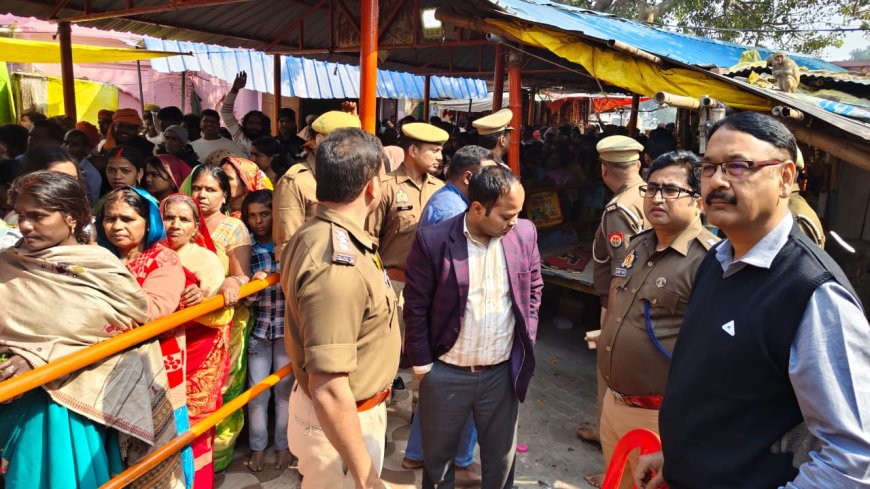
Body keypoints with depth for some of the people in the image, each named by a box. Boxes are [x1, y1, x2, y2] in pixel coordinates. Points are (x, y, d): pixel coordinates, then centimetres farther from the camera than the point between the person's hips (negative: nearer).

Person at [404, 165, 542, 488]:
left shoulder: (525, 234, -5)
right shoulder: (432, 240, -16)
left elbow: (534, 287, 10)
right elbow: (415, 307, -9)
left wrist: (528, 338, 5)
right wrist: (422, 364, -6)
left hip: (503, 373, 3)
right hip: (445, 374, -2)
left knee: (501, 458, 20)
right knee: (437, 456, 18)